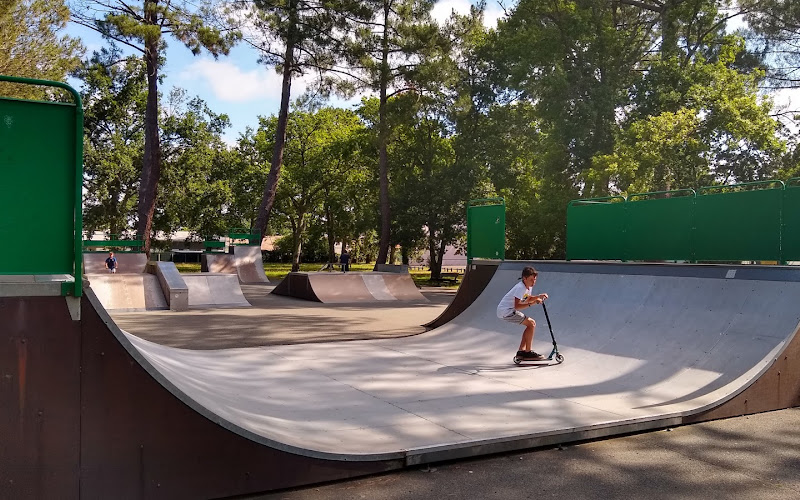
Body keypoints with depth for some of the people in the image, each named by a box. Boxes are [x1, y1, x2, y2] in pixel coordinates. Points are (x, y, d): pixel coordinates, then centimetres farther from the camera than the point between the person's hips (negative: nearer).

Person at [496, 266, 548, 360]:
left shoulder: (528, 286, 7)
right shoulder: (520, 288, -23)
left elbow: (528, 299, 19)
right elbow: (517, 306, -28)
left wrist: (538, 297, 3)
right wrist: (531, 303, -33)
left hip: (510, 310, 10)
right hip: (505, 311, -10)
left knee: (531, 324, 12)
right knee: (531, 323, -13)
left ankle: (521, 351, 15)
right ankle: (528, 352, -7)